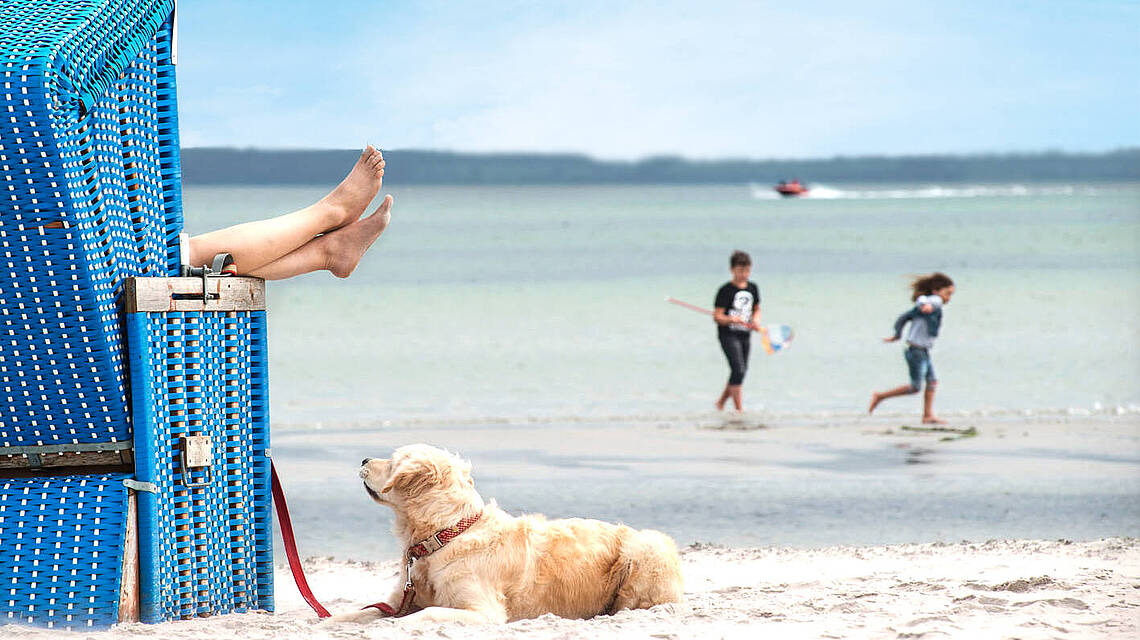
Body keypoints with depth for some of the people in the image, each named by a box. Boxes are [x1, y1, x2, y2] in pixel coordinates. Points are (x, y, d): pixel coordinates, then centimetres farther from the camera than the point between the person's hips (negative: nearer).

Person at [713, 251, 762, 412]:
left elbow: (756, 309, 21)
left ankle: (721, 403, 28)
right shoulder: (726, 291, -10)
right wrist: (732, 319, -29)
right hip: (728, 335, -7)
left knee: (741, 371, 11)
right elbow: (717, 316, -12)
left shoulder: (752, 288, 8)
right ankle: (739, 409, -11)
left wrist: (756, 320, 0)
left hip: (744, 335, 7)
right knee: (738, 370, -16)